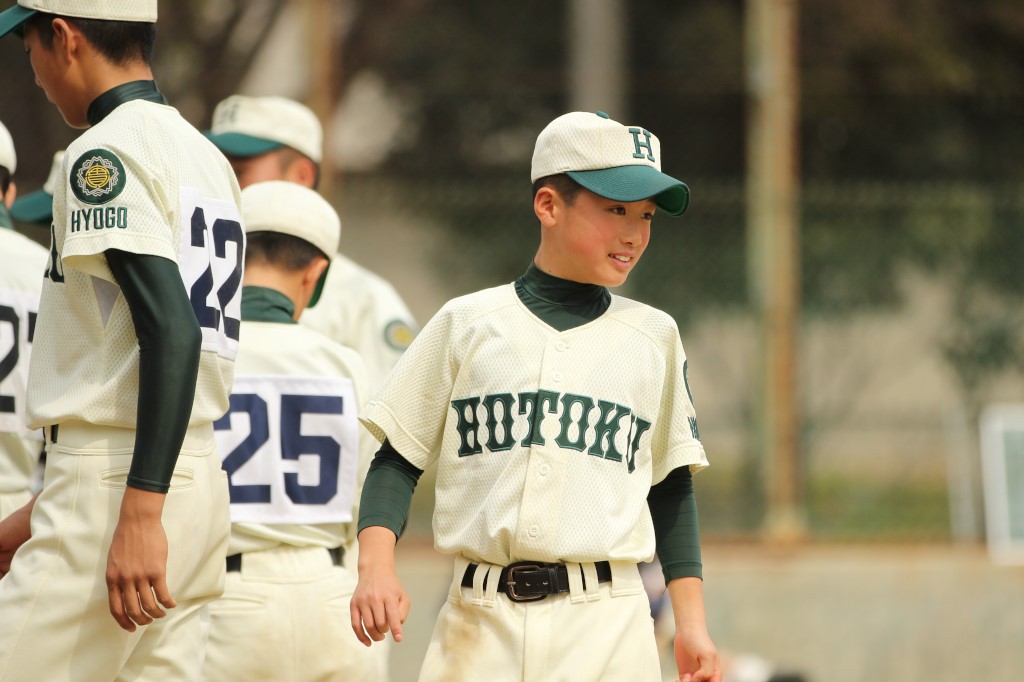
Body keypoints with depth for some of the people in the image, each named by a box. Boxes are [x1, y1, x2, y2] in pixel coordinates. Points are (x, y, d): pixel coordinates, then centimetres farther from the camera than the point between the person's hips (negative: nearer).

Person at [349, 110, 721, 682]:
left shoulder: (653, 337, 12)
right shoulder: (467, 324, 7)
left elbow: (671, 489, 16)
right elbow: (398, 462, 8)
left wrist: (692, 624, 10)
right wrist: (376, 568, -8)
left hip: (607, 629, 0)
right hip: (479, 626, 0)